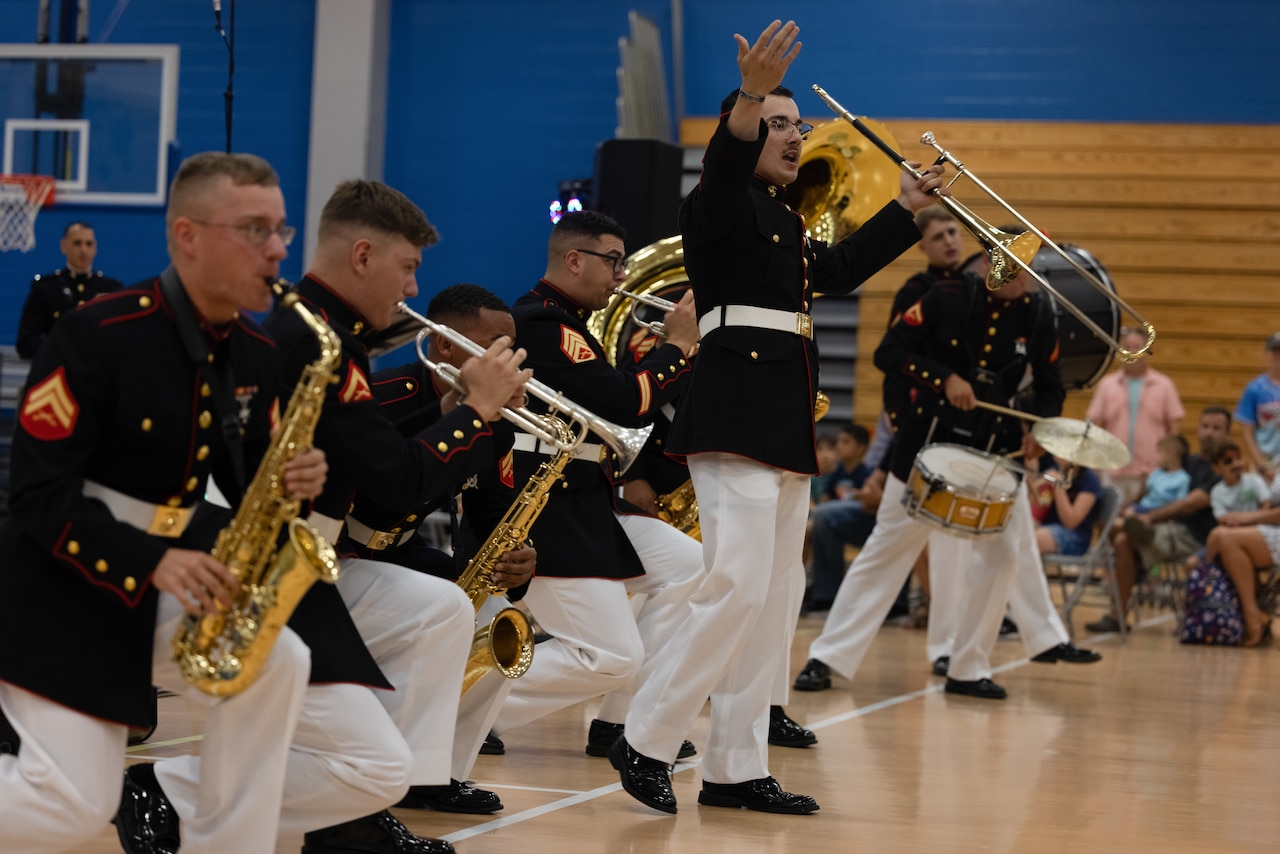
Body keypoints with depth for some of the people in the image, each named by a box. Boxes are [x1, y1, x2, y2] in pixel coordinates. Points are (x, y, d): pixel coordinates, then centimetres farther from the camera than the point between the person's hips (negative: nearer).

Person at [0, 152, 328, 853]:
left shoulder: (257, 356, 3)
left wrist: (291, 484, -13)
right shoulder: (96, 336, -19)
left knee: (275, 666, -19)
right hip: (62, 583, -7)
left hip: (168, 574, 7)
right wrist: (150, 561, -31)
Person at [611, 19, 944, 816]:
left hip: (786, 421, 10)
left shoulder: (787, 223, 21)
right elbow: (723, 165, -28)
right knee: (741, 585, -17)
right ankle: (646, 741, -7)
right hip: (734, 412, -10)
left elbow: (838, 268, 37)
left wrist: (906, 210, 40)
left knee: (778, 594, 8)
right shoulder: (723, 205, -5)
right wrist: (752, 95, -45)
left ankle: (736, 770, 12)